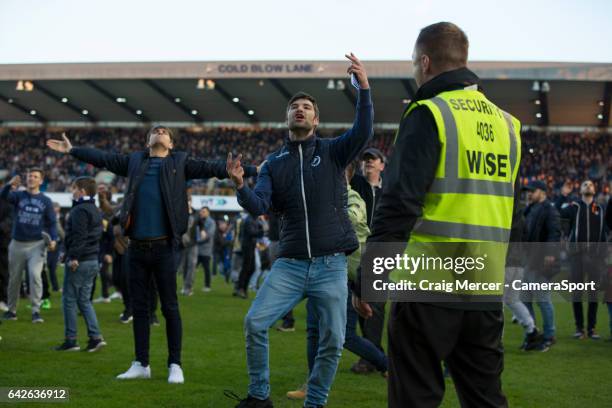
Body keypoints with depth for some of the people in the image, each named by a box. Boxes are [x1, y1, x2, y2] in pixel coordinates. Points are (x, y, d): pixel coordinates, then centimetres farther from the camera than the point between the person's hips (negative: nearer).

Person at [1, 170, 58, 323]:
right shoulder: (18, 195, 4)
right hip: (17, 244, 2)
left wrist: (53, 239, -12)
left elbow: (52, 223, 5)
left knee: (35, 275, -16)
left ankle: (36, 311, -12)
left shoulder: (46, 201, 4)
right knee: (14, 278, 10)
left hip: (37, 244, -2)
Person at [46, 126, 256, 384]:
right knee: (139, 307, 9)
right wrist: (72, 150, 21)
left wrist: (254, 170, -5)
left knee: (170, 308, 0)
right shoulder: (134, 161, 13)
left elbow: (213, 168, 1)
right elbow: (103, 158, 20)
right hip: (137, 247, 3)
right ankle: (141, 364, 17)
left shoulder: (179, 163, 5)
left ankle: (175, 365, 8)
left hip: (163, 247, -3)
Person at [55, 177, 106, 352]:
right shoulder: (96, 210, 17)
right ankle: (95, 337, 5)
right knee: (84, 300, 13)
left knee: (69, 300, 0)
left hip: (79, 262, -9)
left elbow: (79, 236, -22)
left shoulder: (80, 210, -13)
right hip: (93, 260, 9)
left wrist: (74, 257, -24)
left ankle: (71, 340, 3)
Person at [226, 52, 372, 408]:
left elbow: (363, 133, -16)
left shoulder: (333, 151, 4)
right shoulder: (274, 163, 10)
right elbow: (258, 206, -3)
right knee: (255, 322, -10)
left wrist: (364, 88, -28)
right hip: (290, 263, 2)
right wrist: (240, 185, -24)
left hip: (331, 264, -1)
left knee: (332, 341, -1)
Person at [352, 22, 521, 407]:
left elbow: (399, 205, -16)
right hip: (487, 291, 7)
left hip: (429, 288, -6)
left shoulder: (428, 115, -9)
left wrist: (366, 280, -11)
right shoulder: (506, 123, 13)